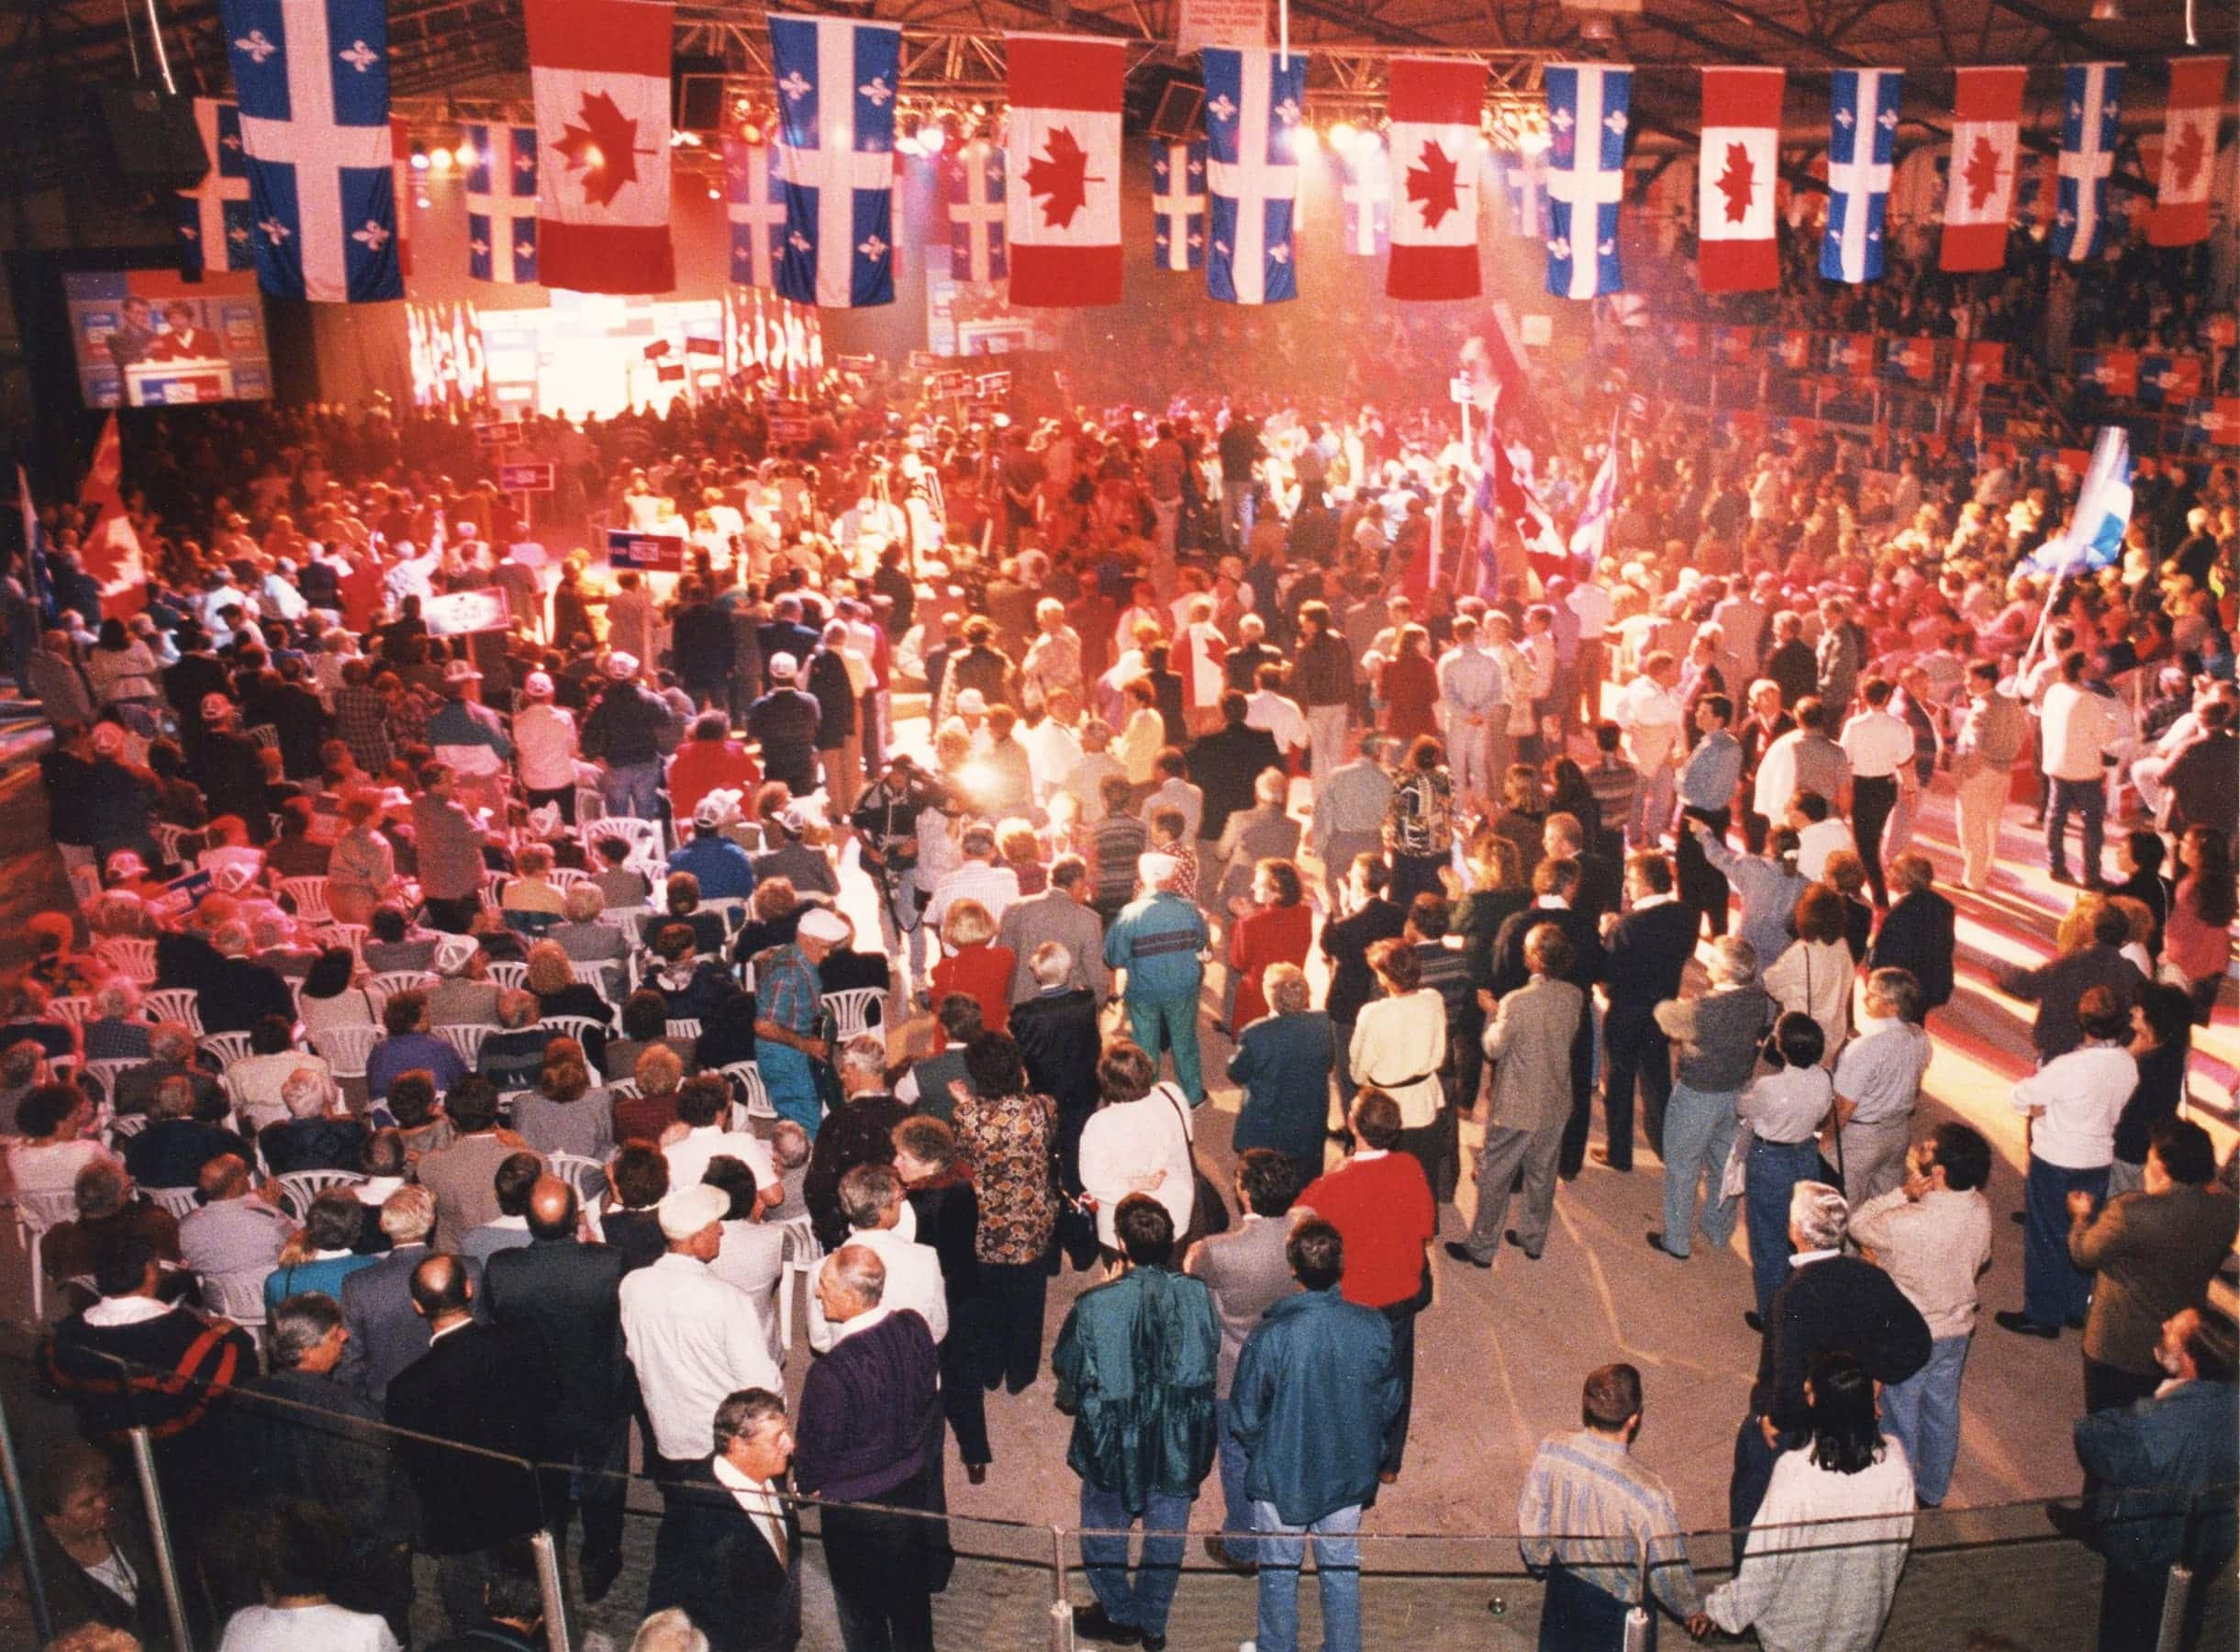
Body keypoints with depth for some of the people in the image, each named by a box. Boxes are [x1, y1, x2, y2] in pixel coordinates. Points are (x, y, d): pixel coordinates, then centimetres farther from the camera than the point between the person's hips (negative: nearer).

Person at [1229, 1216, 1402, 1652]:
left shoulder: (1269, 1335, -27)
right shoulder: (1374, 1328, -18)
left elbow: (1246, 1414, -15)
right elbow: (1393, 1402, -3)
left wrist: (1256, 1451, 7)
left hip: (1281, 1475, -3)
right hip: (1349, 1476, 3)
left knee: (1279, 1573, 19)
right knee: (1342, 1572, 22)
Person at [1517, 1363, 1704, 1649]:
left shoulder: (1550, 1450, -23)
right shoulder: (1647, 1493, -37)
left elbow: (1529, 1522, -7)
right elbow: (1669, 1571, -21)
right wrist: (1694, 1610, 1)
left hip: (1561, 1584, 4)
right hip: (1614, 1604, -4)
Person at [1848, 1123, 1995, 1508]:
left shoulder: (1911, 1223, -37)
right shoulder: (1981, 1209, -15)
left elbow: (1857, 1223, -18)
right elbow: (1981, 1260, 3)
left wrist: (1905, 1192, -24)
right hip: (1958, 1327, 6)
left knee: (1900, 1418, 16)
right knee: (1942, 1411, 25)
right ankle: (1932, 1491, 45)